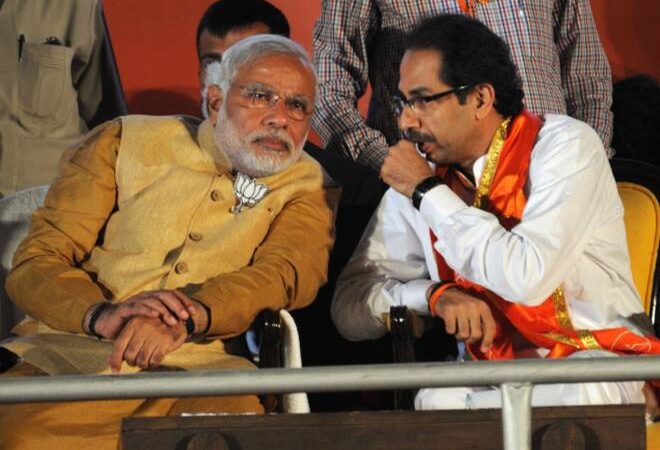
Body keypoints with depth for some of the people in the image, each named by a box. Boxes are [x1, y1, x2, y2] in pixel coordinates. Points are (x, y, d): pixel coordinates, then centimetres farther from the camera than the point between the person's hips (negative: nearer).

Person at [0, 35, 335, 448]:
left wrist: (187, 318, -25)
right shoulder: (124, 143, 13)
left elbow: (288, 274, -6)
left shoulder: (307, 187, 15)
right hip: (69, 349, 0)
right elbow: (36, 262, 6)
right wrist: (103, 315, -17)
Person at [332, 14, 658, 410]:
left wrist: (428, 192, -14)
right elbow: (350, 305, 3)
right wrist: (436, 294, -16)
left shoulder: (565, 145, -8)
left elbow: (526, 279, -23)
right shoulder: (416, 176, 5)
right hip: (489, 373, 2)